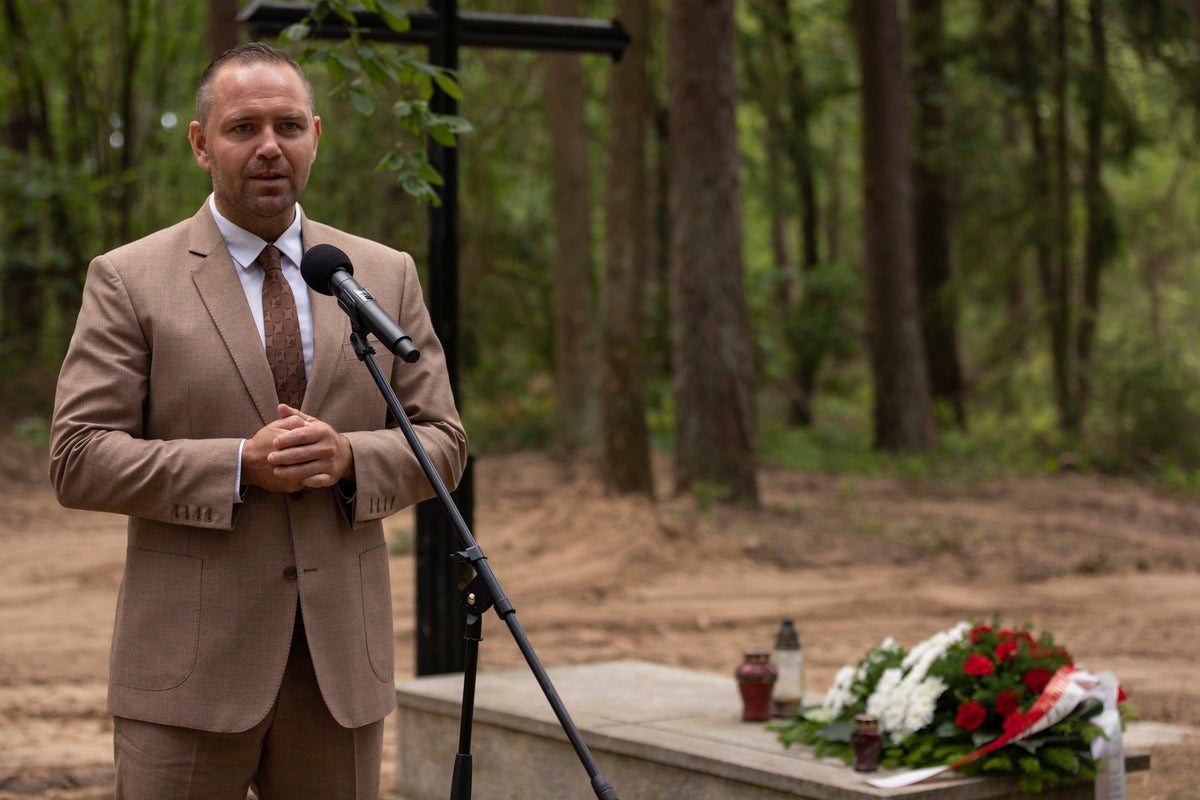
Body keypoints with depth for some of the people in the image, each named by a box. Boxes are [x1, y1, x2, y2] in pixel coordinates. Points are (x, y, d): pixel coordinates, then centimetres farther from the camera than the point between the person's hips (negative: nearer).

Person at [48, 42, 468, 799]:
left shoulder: (386, 275, 10)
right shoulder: (129, 280, 0)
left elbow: (442, 442, 9)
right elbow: (78, 461, -6)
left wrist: (348, 458, -12)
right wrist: (241, 467, -16)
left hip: (341, 658, 3)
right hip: (190, 664, -3)